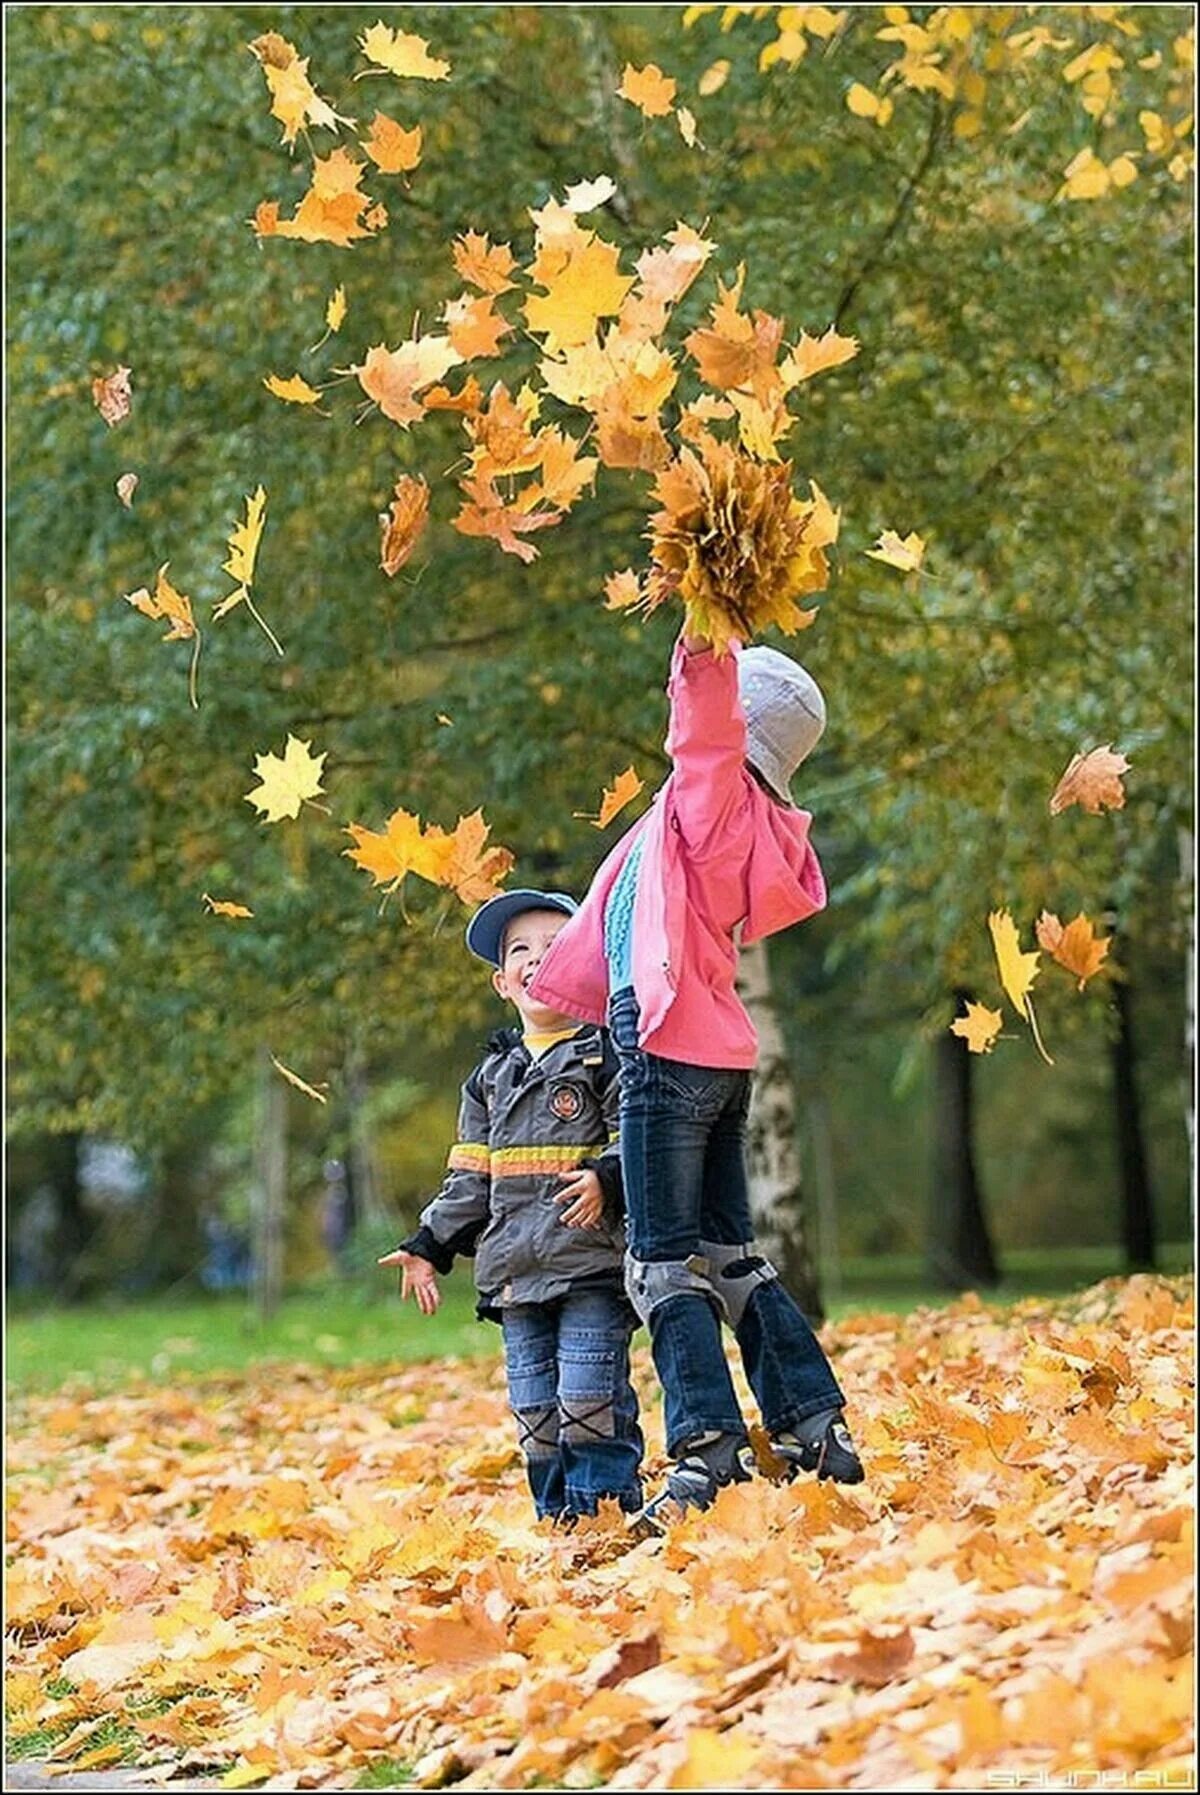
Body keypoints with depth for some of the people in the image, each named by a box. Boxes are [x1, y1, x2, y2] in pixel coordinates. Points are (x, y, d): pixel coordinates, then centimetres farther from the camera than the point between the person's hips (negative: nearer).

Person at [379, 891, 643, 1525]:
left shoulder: (606, 1054, 0)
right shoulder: (492, 1076, 19)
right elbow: (471, 1177, 22)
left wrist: (607, 1179, -27)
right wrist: (430, 1247, 16)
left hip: (593, 1266, -6)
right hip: (516, 1276, 6)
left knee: (589, 1401, -10)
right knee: (535, 1412, 5)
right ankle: (558, 1521, 11)